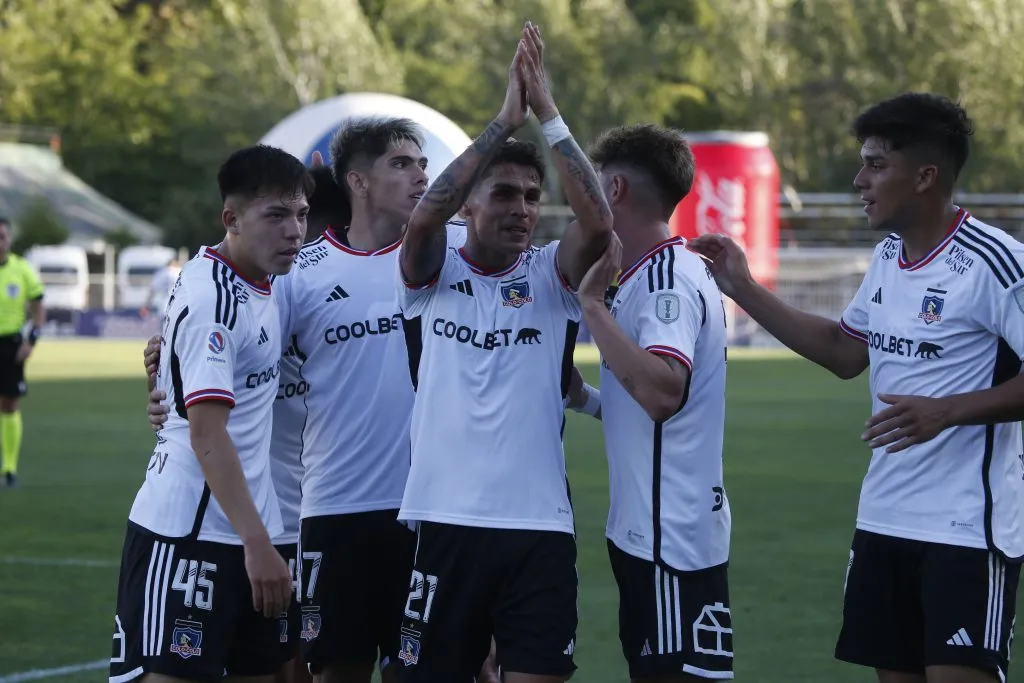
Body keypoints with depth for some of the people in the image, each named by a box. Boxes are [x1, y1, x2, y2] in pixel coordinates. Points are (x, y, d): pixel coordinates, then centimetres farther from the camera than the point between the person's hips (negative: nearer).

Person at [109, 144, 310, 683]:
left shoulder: (256, 286, 12)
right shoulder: (212, 300, -16)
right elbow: (207, 433, -22)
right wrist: (257, 543, -25)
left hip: (242, 535, 9)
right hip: (187, 536, -9)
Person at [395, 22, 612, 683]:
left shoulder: (550, 276, 6)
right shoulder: (433, 275, 4)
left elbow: (598, 223, -12)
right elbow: (424, 216, -16)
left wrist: (548, 113, -13)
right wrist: (505, 121, -16)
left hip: (539, 527, 1)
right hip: (445, 521, 0)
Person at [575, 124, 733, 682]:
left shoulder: (667, 279, -15)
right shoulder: (653, 273, 14)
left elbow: (661, 390, -30)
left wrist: (592, 302, -25)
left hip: (673, 537, -10)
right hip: (644, 530, 10)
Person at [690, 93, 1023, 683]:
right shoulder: (888, 255, 9)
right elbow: (845, 352, 21)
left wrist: (947, 411, -26)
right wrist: (745, 291, 17)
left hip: (967, 526, -8)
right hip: (885, 518, 8)